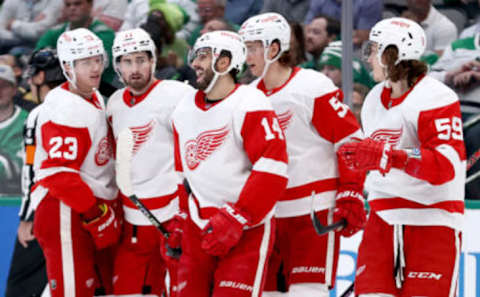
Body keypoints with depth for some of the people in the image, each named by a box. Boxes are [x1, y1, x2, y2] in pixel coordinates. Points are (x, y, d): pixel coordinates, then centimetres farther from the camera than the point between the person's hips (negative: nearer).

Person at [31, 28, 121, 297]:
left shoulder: (97, 100, 13)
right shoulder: (63, 109, -19)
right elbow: (59, 174, -24)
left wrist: (111, 207, 17)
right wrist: (97, 214, -21)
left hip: (97, 206, 10)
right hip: (66, 214, -10)